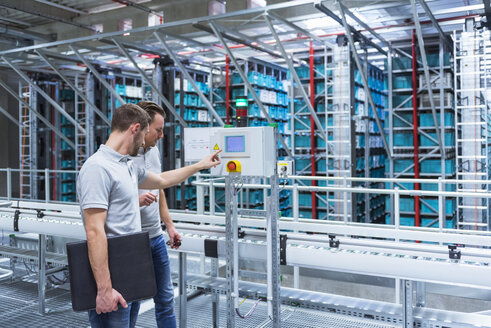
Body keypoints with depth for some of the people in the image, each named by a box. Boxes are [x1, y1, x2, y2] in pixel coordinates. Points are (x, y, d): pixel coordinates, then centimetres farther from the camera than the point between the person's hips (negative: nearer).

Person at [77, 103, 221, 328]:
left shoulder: (128, 166, 13)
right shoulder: (98, 168, -18)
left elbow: (162, 180, 31)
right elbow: (95, 233, -23)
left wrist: (200, 165, 38)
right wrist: (104, 289, -25)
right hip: (113, 285, -9)